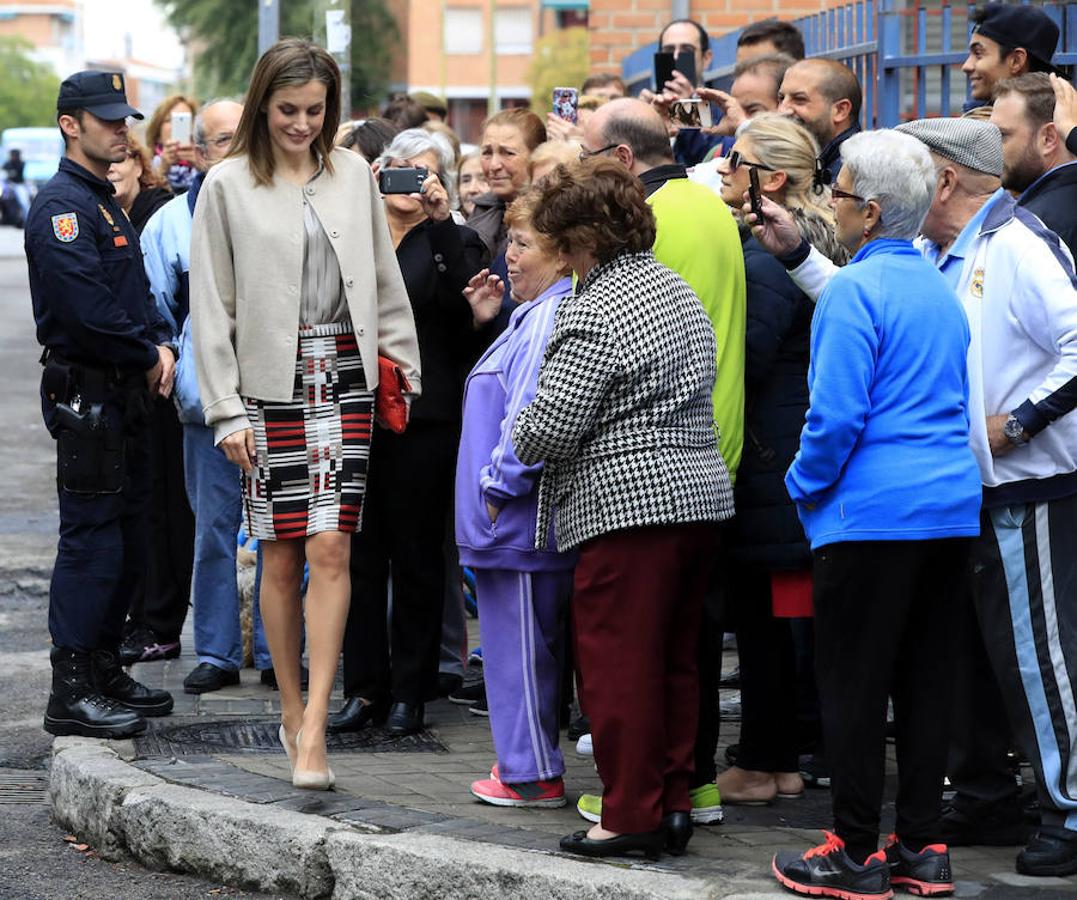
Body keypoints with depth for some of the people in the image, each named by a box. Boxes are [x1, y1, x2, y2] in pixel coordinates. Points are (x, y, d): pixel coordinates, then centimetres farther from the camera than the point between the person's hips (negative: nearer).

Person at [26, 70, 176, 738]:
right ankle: (73, 691, -5)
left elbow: (138, 294, 21)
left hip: (127, 395, 10)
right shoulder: (61, 207, -14)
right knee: (91, 538, -9)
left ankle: (105, 673, 23)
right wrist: (147, 358, -10)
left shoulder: (108, 204, 17)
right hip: (86, 395, -10)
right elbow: (86, 312, -23)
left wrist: (162, 344, 1)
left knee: (128, 540, 14)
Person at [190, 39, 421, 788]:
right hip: (269, 382, -1)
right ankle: (292, 712, 17)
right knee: (281, 556, 3)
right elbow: (211, 306, 0)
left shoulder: (353, 175, 9)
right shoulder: (229, 186, 1)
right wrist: (225, 410, -4)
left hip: (344, 375, 1)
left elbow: (386, 282, 14)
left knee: (330, 548, -9)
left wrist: (404, 370, 10)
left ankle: (314, 726, -10)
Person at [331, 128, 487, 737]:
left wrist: (441, 223, -20)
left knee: (417, 555, 3)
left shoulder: (453, 243, 5)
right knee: (360, 553, 4)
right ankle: (365, 686, 11)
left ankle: (410, 690, 10)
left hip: (423, 417, -3)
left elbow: (462, 301, -16)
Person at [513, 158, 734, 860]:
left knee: (618, 663, -2)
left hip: (627, 508, -9)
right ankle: (674, 803, 18)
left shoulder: (594, 314, -14)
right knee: (675, 661, 13)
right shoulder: (679, 289, 14)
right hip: (701, 493, 9)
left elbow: (549, 430, -15)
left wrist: (520, 439, 5)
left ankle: (631, 815, 0)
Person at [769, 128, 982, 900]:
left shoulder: (853, 291, -12)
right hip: (953, 508, 8)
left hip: (872, 513, -8)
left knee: (854, 684, 0)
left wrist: (806, 485, -1)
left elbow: (837, 413, -17)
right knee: (925, 678, 11)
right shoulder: (942, 287, 13)